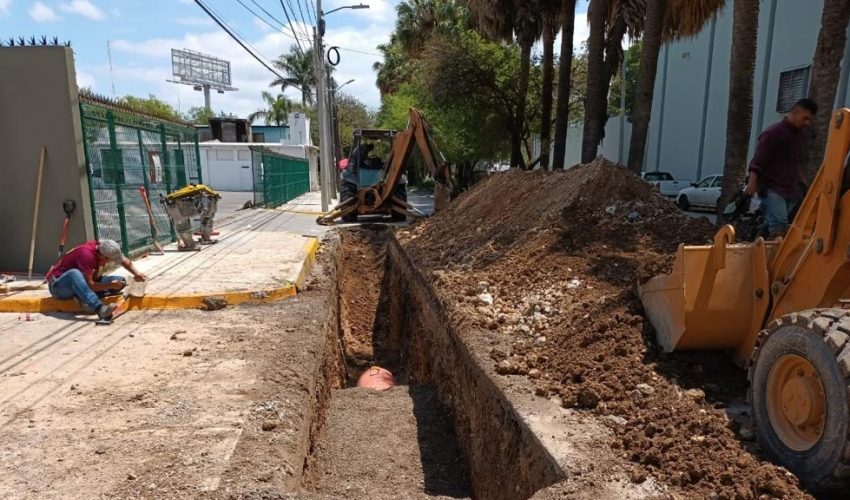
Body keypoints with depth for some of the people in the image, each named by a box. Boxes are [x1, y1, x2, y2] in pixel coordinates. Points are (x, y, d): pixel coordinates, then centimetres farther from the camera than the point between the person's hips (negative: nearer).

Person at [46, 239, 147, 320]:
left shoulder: (102, 248, -11)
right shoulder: (86, 254, -31)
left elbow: (124, 261, 5)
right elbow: (90, 284, -32)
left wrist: (136, 273, -10)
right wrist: (110, 286, -32)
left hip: (79, 285, 7)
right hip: (58, 284, -7)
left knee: (121, 281, -8)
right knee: (74, 273, -43)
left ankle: (85, 298, -24)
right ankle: (99, 308, -55)